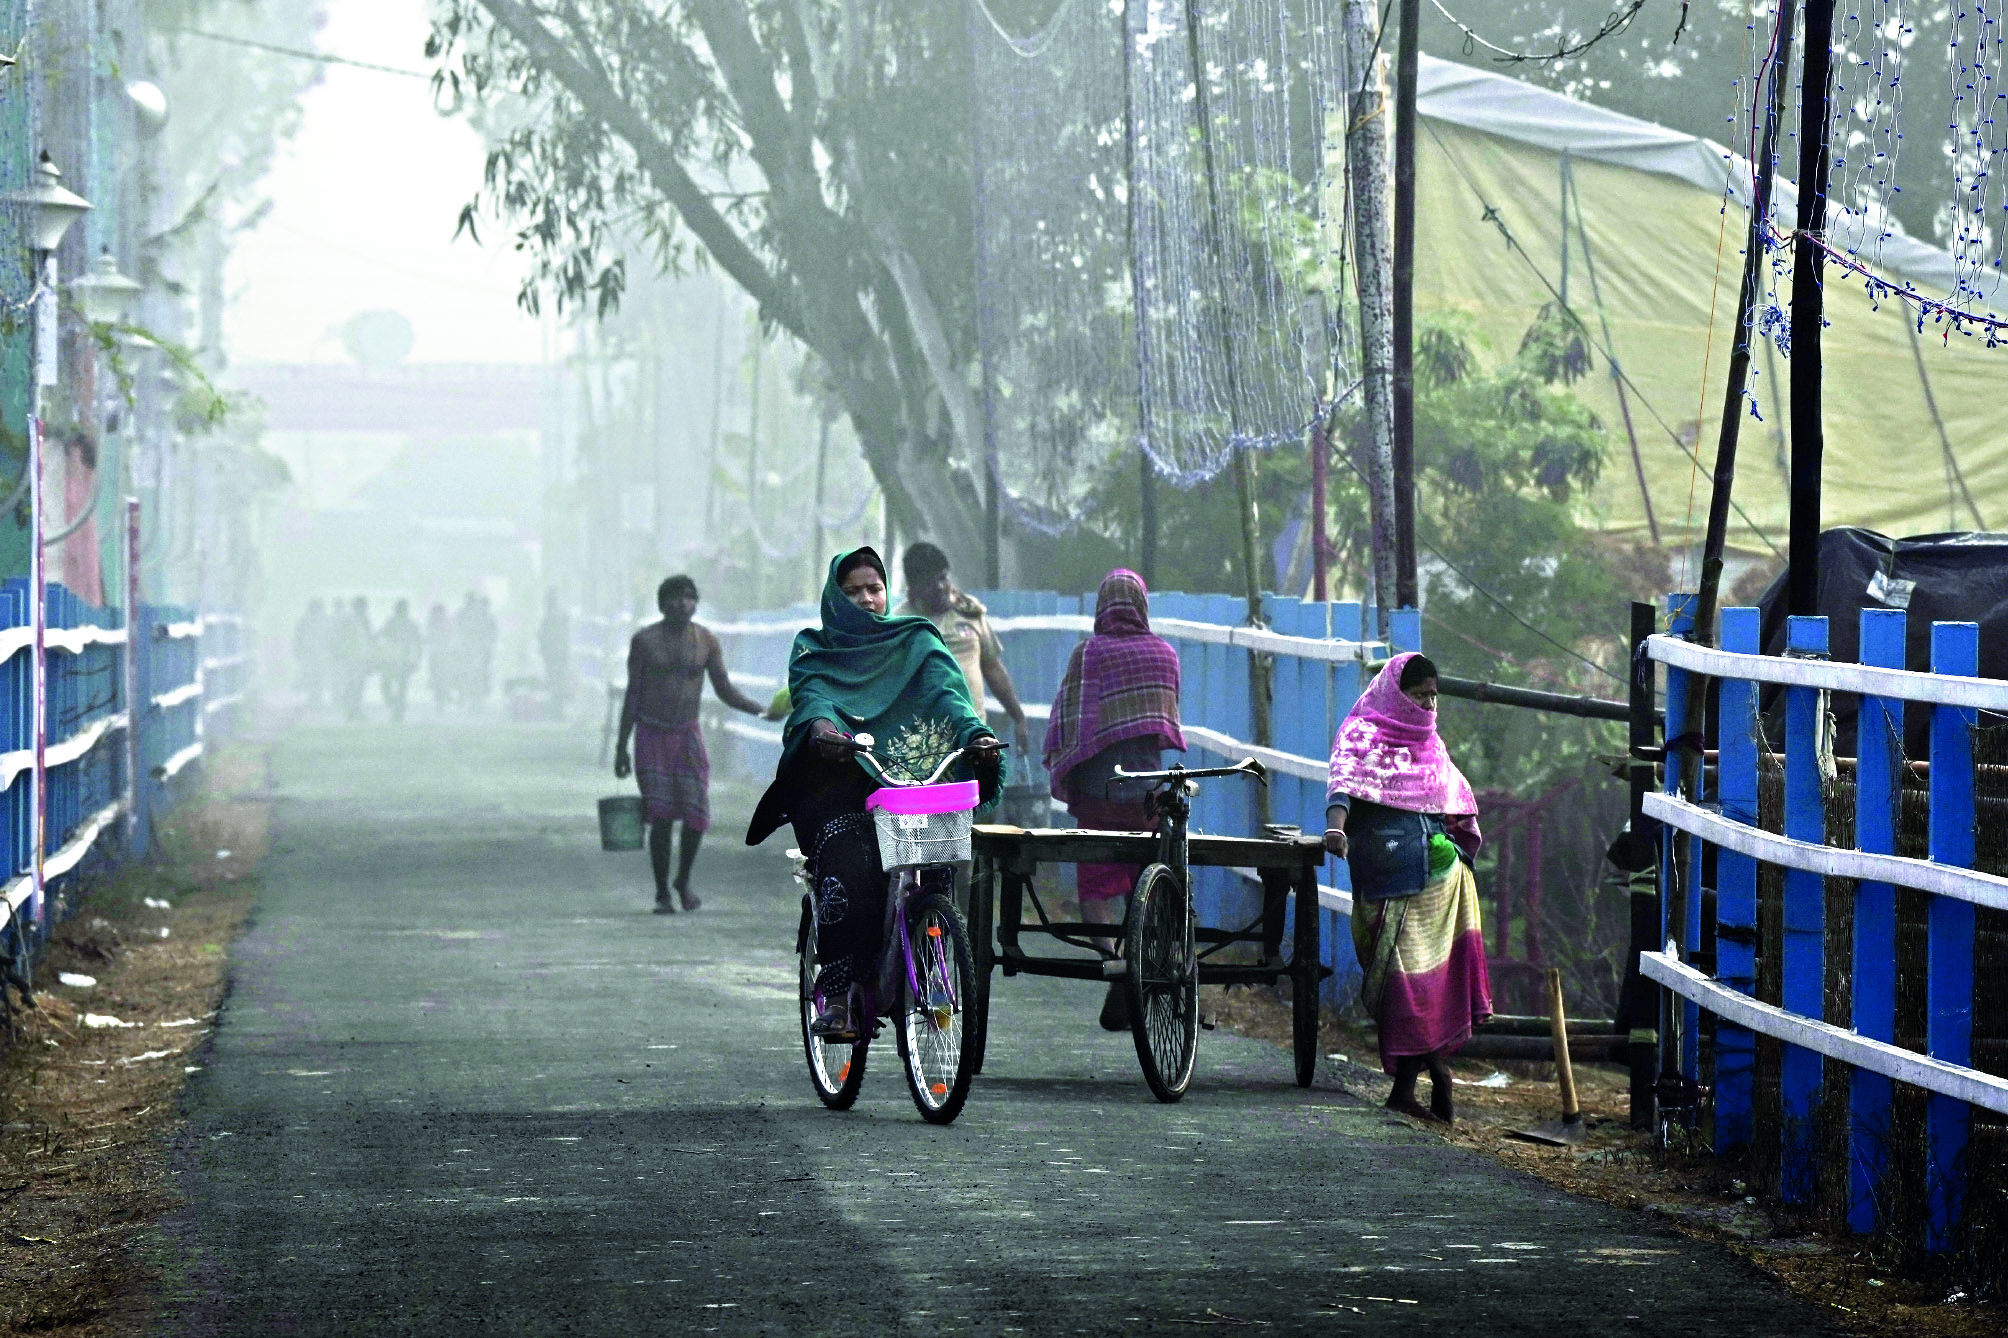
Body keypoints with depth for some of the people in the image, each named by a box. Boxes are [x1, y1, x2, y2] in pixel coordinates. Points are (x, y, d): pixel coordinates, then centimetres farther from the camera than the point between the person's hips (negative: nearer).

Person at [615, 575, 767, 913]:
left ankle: (683, 880, 15)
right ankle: (662, 894, 3)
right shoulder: (644, 640, -4)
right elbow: (632, 694, 0)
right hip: (651, 736, -1)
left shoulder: (706, 641, -1)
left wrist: (763, 710, -13)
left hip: (688, 735, 1)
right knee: (661, 816, -9)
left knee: (696, 814, -10)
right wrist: (621, 747, -1)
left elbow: (726, 691, 3)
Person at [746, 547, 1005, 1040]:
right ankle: (837, 995, -33)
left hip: (903, 773, 1)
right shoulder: (813, 649, 17)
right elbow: (811, 695, -5)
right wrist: (819, 724, -30)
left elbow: (945, 691, -1)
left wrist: (976, 733, -23)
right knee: (847, 859, -32)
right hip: (834, 780, -1)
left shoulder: (915, 643, 18)